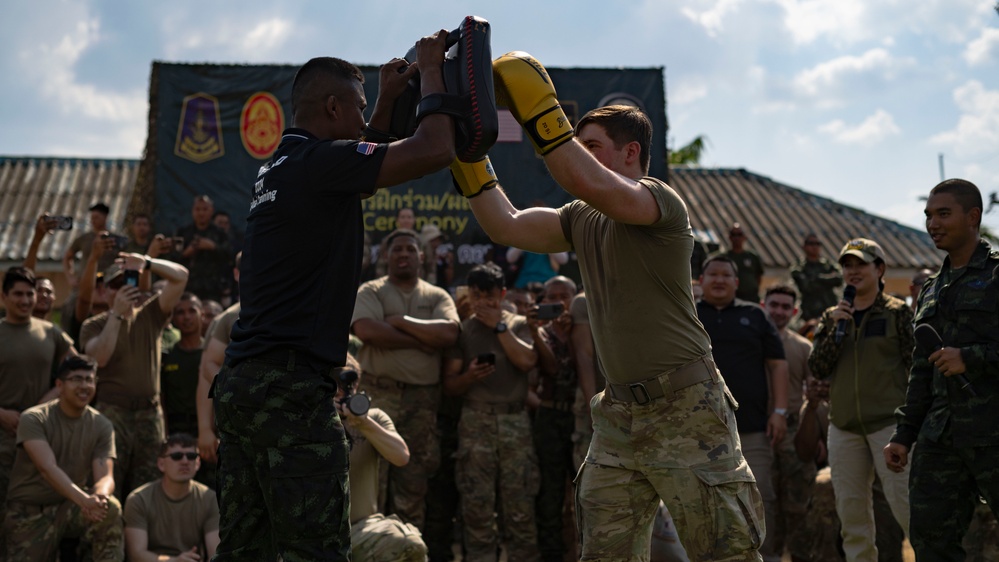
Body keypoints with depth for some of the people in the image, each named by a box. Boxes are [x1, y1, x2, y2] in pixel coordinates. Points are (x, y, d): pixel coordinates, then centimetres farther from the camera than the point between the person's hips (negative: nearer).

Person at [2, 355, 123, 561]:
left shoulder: (101, 426, -3)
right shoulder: (34, 419, -14)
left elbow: (105, 476, -13)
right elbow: (48, 468, -28)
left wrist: (99, 496, -40)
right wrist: (83, 500, -45)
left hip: (70, 506, 2)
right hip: (30, 512, -2)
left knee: (111, 508, -29)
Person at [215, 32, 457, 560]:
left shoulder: (279, 169, 19)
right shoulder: (320, 160, -9)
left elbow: (353, 178, 39)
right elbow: (434, 149, -16)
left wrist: (387, 101, 37)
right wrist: (430, 68, 0)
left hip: (238, 380, 10)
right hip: (290, 384, -10)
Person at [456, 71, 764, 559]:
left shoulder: (660, 199, -10)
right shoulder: (582, 220, 14)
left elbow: (591, 184, -29)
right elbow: (506, 226, 8)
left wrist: (538, 107, -26)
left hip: (686, 410, -8)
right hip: (619, 416, 8)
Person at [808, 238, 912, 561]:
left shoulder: (898, 312, 2)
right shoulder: (832, 318, 13)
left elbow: (916, 365, 1)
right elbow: (817, 369, 4)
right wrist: (838, 329, -7)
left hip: (888, 422, -5)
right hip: (844, 425, 5)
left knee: (903, 502, -13)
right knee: (851, 510, 6)